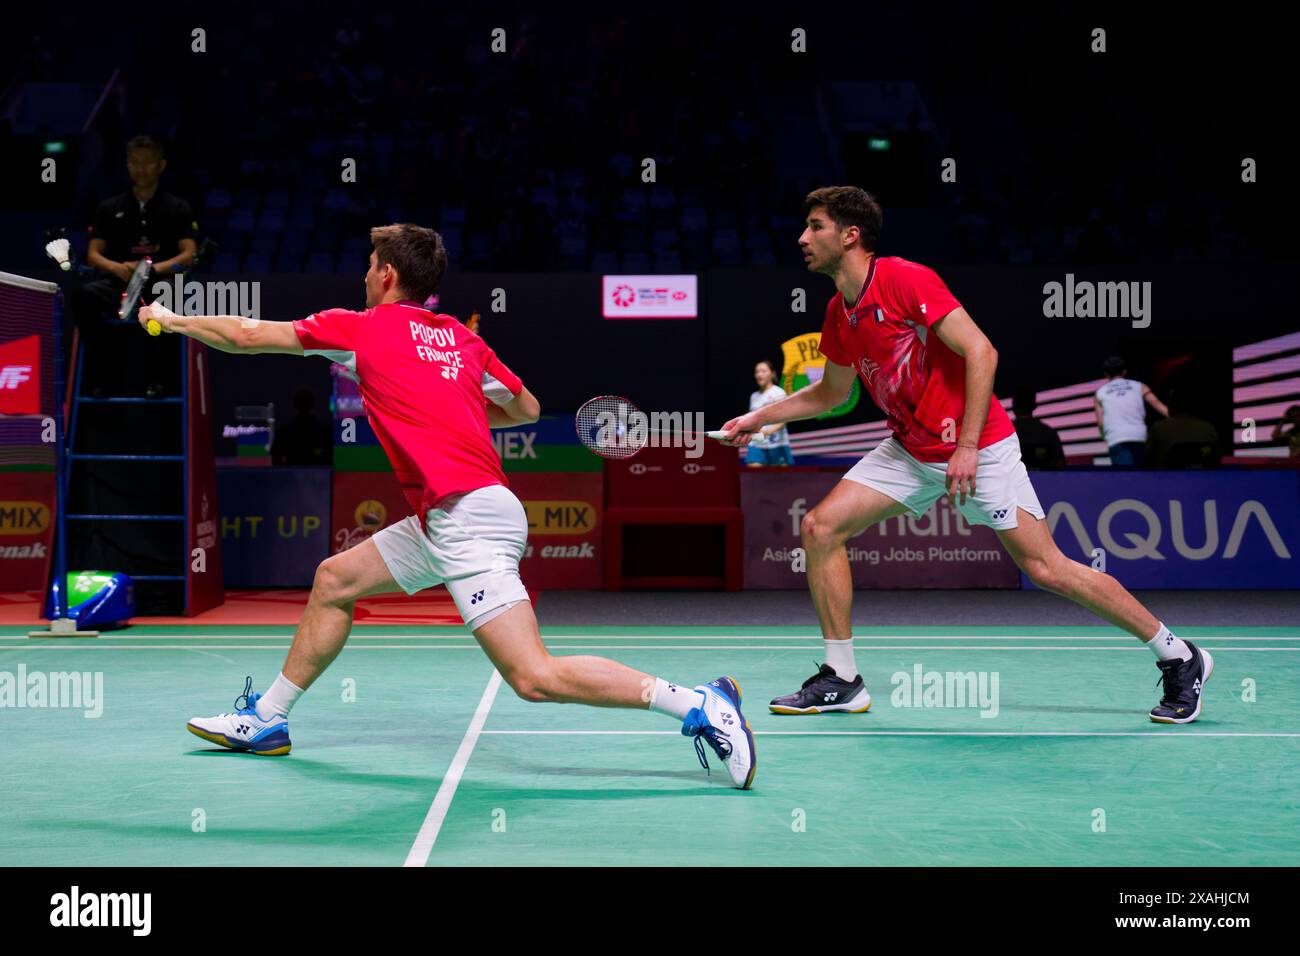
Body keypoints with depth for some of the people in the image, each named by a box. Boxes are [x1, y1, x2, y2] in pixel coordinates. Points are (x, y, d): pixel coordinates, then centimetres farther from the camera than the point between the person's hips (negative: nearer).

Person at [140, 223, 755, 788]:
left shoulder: (364, 327, -2)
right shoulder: (462, 337, 15)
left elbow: (246, 336, 7)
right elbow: (526, 408, 26)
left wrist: (173, 320, 24)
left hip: (468, 517, -9)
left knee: (535, 679, -14)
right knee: (334, 580, 19)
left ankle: (700, 704, -16)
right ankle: (266, 720, 30)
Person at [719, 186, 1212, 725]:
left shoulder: (906, 280, -18)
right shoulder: (839, 314, 6)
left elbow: (981, 352, -22)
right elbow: (831, 392, 23)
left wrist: (967, 446, -24)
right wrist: (759, 419, 20)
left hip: (977, 450, -7)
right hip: (909, 452, 8)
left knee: (1046, 569, -9)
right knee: (821, 526, -5)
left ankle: (1179, 660, 6)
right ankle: (842, 681, 4)